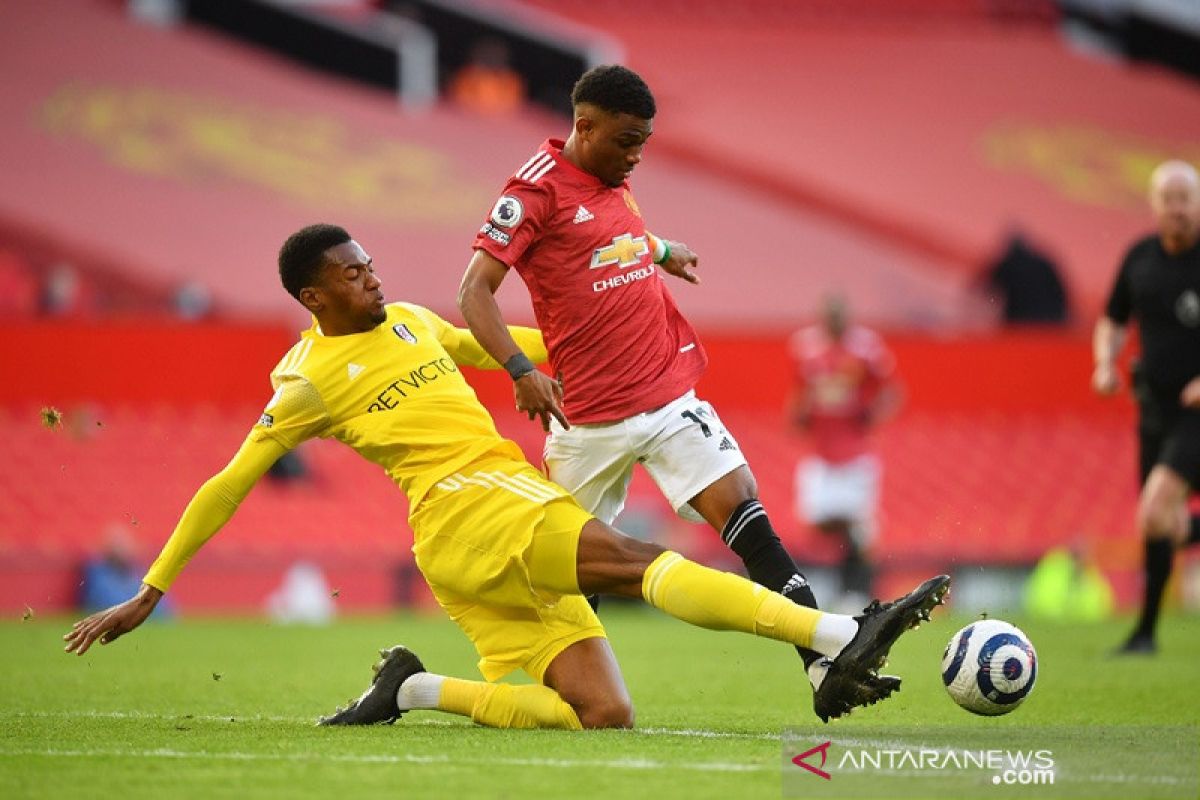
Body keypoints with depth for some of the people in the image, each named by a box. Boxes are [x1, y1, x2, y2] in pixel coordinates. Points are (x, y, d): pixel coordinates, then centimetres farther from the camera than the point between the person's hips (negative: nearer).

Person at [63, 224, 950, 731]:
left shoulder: (411, 321, 20)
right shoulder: (311, 381, 1)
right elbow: (226, 488, 4)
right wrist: (150, 594, 4)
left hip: (519, 507, 8)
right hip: (461, 510, -8)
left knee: (602, 717, -5)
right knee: (632, 558, -29)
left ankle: (412, 689, 6)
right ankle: (842, 636, -44)